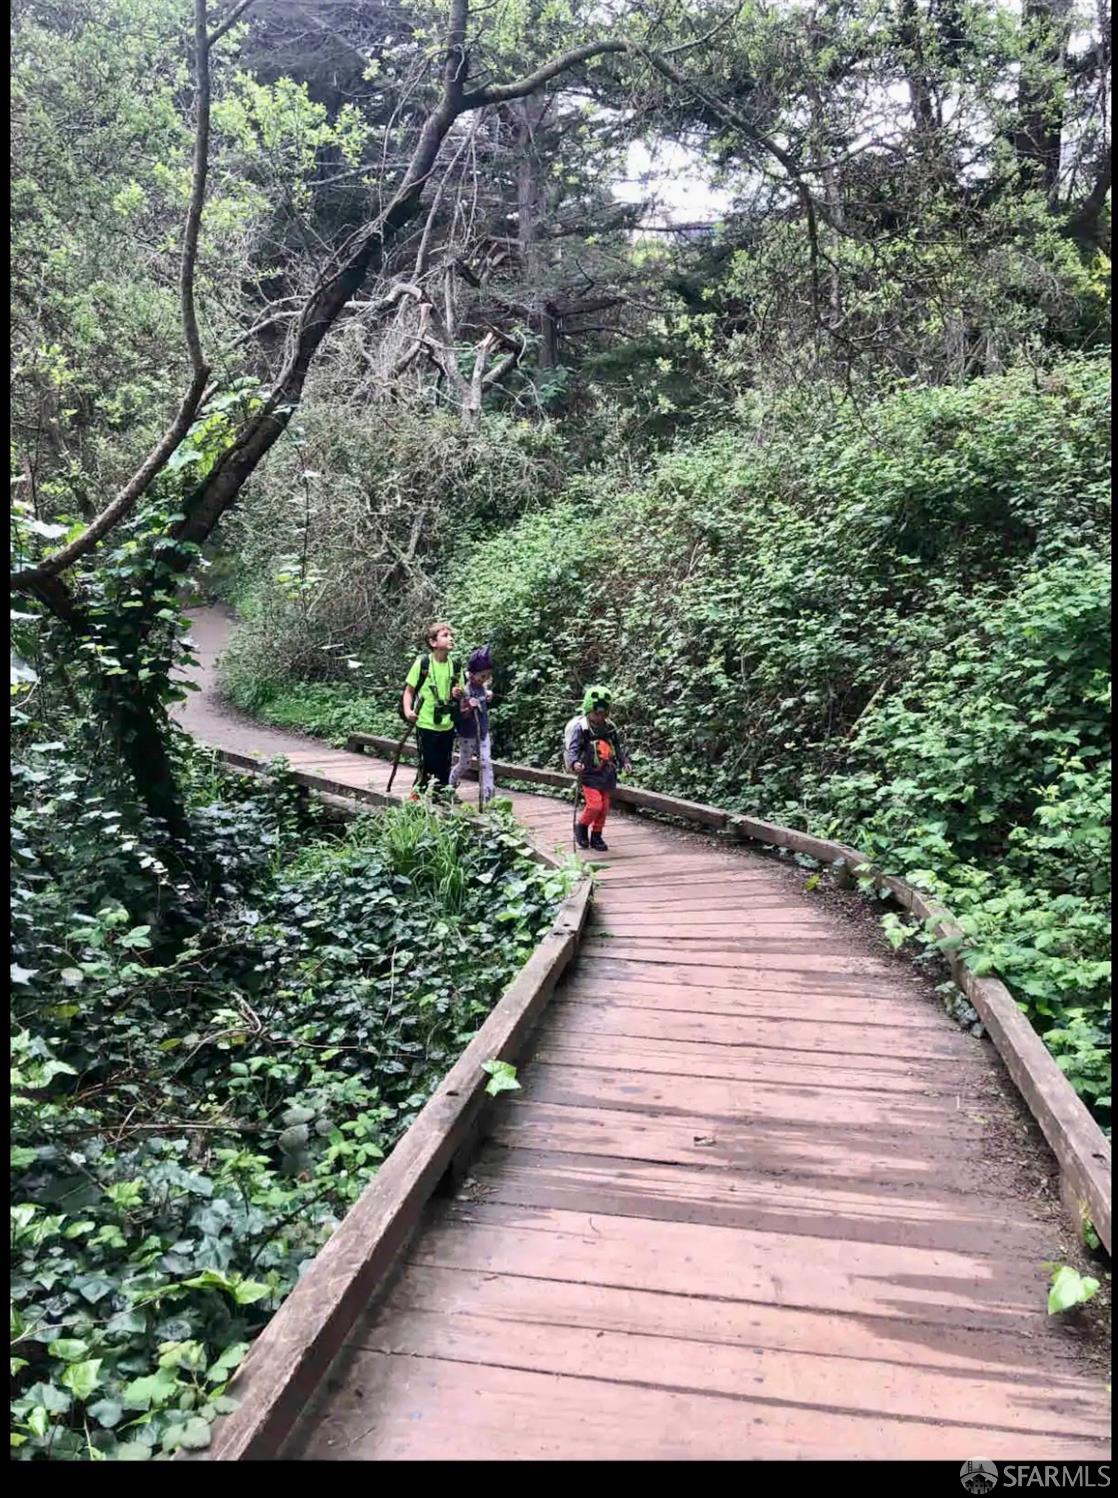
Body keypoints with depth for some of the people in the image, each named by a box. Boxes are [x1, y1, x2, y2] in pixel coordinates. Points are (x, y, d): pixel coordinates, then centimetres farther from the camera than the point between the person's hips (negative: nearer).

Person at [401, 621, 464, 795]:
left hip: (447, 725, 4)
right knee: (427, 764, 0)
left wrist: (458, 694, -8)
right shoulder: (422, 663, -8)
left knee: (444, 765, 10)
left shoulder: (455, 666, 4)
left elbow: (459, 691, 15)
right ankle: (418, 792, 19)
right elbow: (409, 690, -3)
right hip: (426, 724, -4)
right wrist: (408, 710, -17)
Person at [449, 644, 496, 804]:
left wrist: (488, 699, -2)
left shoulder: (482, 687, -1)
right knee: (464, 764, 11)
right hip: (467, 734, -5)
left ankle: (487, 797, -1)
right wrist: (469, 708, -36)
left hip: (483, 731, 5)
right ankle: (450, 787, 40)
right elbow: (458, 716, -20)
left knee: (486, 763, -2)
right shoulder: (464, 690, -21)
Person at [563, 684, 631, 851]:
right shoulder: (579, 727, -12)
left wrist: (625, 760, 1)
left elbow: (620, 745, 15)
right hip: (589, 773, -6)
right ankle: (581, 826, 10)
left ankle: (596, 836, 25)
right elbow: (571, 748, -22)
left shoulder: (610, 727, 5)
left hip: (607, 774, 6)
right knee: (594, 804, -17)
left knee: (604, 807, 9)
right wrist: (574, 762, -40)